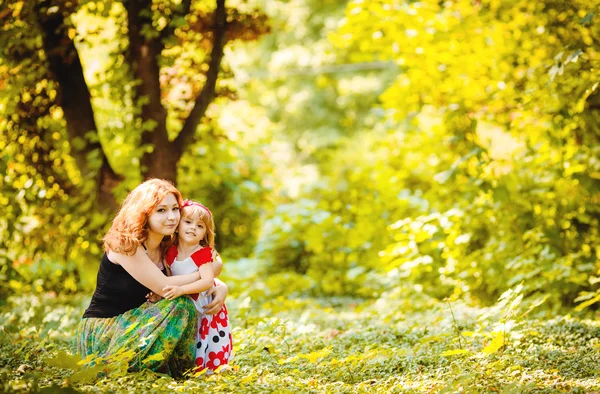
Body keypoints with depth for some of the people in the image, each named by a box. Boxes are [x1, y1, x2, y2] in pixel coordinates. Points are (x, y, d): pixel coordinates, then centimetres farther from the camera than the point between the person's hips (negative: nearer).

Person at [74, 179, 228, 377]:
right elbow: (164, 287, -24)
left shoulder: (165, 248, 6)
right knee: (179, 305, -23)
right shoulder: (125, 244, -18)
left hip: (127, 325, 8)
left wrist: (221, 286, -11)